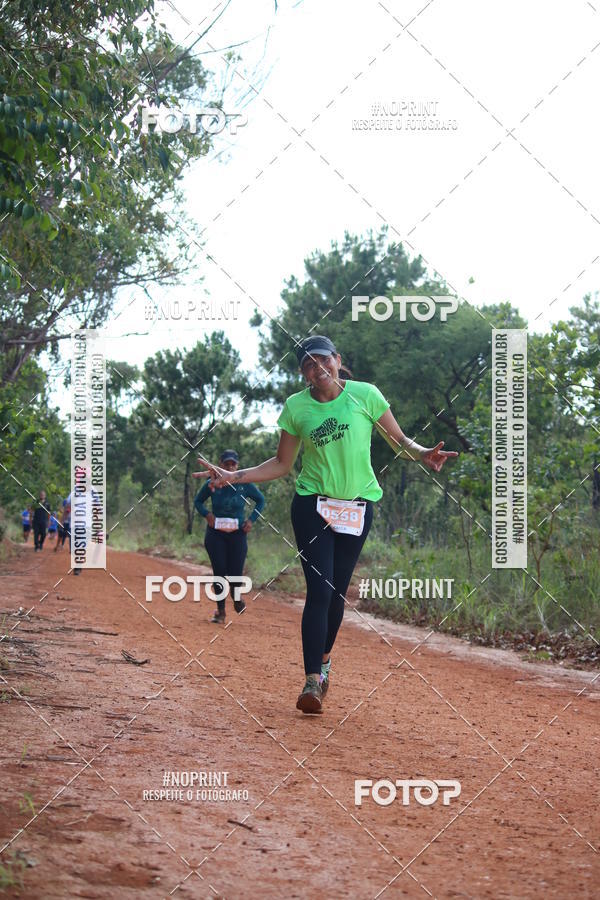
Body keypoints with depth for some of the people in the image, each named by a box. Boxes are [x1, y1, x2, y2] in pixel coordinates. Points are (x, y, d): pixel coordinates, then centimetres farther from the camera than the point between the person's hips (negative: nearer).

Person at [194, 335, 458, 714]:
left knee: (338, 592, 6)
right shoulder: (296, 406, 3)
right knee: (320, 590, -12)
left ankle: (324, 659, 32)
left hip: (357, 506, 1)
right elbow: (282, 464, 9)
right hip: (313, 505, 0)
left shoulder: (365, 394, -1)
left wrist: (422, 453, -16)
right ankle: (313, 681, -15)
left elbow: (398, 439, 5)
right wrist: (235, 476, -2)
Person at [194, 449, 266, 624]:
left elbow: (260, 500, 13)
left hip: (238, 533, 0)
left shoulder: (245, 484, -2)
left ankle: (237, 599, 28)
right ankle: (220, 611, 8)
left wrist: (251, 519, 1)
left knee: (236, 573, -5)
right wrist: (207, 515, -5)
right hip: (215, 534, 0)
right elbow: (198, 501, 14)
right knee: (219, 571, -4)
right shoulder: (211, 484, -2)